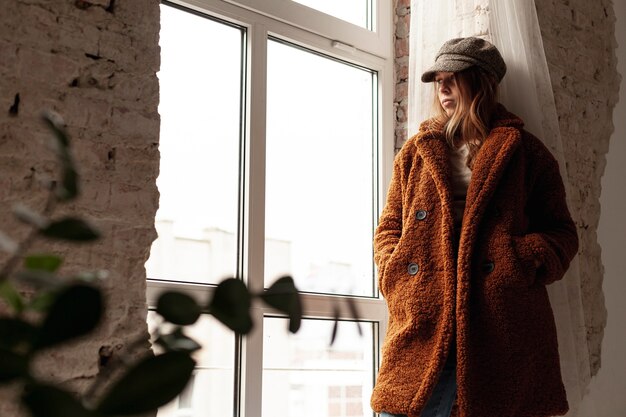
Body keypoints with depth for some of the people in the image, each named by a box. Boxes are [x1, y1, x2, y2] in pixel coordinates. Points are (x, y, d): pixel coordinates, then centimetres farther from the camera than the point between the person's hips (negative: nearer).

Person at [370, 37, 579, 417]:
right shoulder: (415, 153, 20)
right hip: (421, 328, 2)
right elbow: (389, 229, 20)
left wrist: (524, 263, -9)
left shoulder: (526, 152, 13)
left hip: (502, 330, -1)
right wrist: (397, 276, -1)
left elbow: (562, 232, 12)